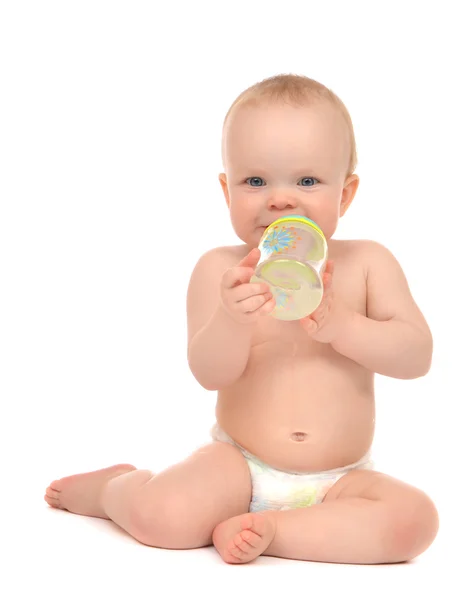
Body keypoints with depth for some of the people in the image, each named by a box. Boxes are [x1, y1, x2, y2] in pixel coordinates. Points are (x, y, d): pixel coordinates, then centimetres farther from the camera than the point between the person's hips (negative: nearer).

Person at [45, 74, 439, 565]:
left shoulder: (367, 263, -2)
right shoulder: (220, 270, -5)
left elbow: (418, 355, -8)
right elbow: (210, 374, -13)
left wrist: (339, 324, -23)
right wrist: (232, 319, -35)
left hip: (337, 481, 1)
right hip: (238, 465, -1)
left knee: (414, 519, -25)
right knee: (159, 516, -25)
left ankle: (270, 531, -15)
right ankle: (112, 486, 11)